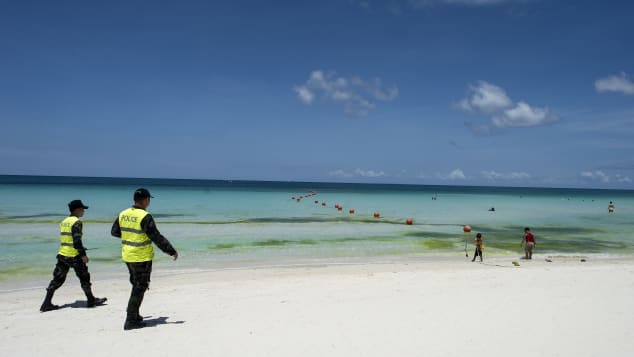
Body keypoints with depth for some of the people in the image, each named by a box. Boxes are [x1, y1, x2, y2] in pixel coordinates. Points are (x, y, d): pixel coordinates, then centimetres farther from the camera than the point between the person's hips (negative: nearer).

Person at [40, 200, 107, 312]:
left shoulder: (64, 221, 14)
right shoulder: (76, 222, -13)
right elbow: (77, 241, -19)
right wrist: (83, 255, -16)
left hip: (62, 254, 8)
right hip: (74, 256, -8)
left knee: (57, 279, 11)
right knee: (84, 277, 6)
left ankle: (47, 303, 10)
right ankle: (91, 300, 16)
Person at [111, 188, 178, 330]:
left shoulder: (123, 214, 1)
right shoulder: (145, 217, -20)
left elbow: (114, 232, 14)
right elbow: (157, 238, -19)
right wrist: (172, 251, -11)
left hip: (127, 256, 7)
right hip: (142, 258, -7)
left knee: (136, 285, 22)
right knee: (140, 288, 4)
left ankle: (134, 315, 31)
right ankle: (131, 321, 7)